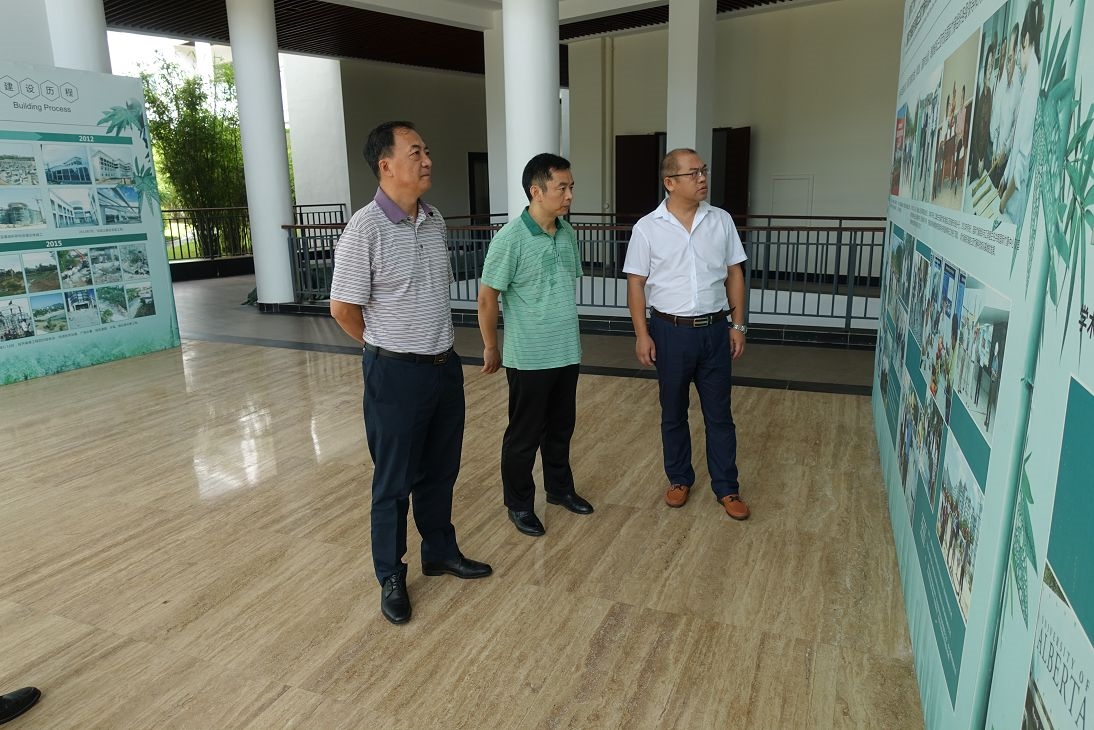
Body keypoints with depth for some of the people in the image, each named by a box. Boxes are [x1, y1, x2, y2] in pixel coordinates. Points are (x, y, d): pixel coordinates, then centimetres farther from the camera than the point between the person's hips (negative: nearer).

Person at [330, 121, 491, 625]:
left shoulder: (435, 221, 5)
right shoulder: (365, 230, -17)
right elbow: (342, 309, -12)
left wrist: (434, 346, 13)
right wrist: (387, 347, 1)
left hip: (445, 365, 6)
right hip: (396, 374, -6)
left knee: (440, 471, 20)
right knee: (394, 482, 9)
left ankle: (440, 552, 40)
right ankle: (391, 578, 27)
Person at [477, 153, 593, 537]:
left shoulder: (568, 233, 4)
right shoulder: (510, 239, -16)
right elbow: (487, 298, -11)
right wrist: (491, 348, -5)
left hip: (567, 353, 6)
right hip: (529, 357, -6)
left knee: (561, 427, 20)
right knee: (525, 435, 8)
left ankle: (559, 488, 39)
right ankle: (519, 504, 26)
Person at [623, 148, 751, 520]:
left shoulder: (721, 220, 1)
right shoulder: (647, 228, -6)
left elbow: (734, 274, 6)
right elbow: (636, 283, -3)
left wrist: (737, 324, 2)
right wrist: (642, 335, -8)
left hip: (715, 330, 2)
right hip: (670, 331, -1)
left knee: (719, 414, 9)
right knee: (673, 413, 12)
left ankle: (727, 488, 22)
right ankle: (680, 479, 30)